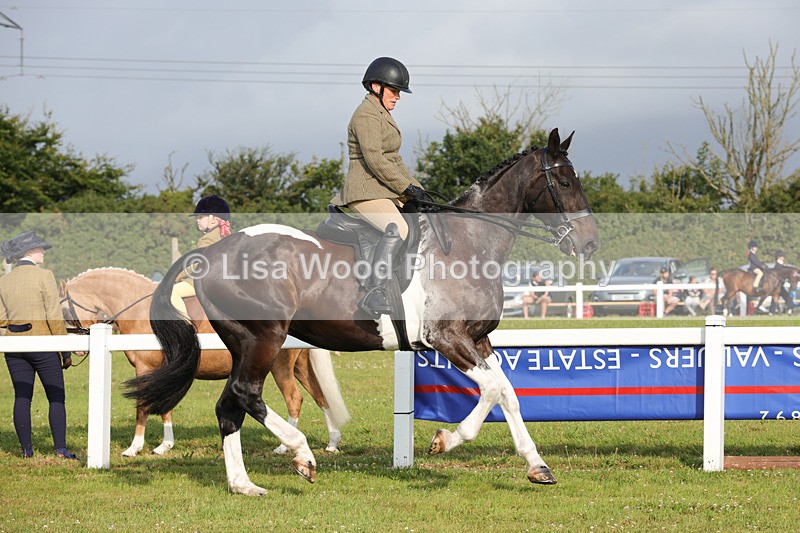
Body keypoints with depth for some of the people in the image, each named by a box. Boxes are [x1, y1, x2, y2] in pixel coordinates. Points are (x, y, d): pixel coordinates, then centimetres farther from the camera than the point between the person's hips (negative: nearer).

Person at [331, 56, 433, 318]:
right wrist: (408, 188, -20)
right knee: (397, 229, -35)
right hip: (366, 191, -11)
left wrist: (416, 188, 15)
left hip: (387, 192, 11)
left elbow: (394, 160, 26)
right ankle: (374, 294, -43)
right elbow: (375, 160, -21)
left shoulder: (383, 115, 22)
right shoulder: (367, 115, -11)